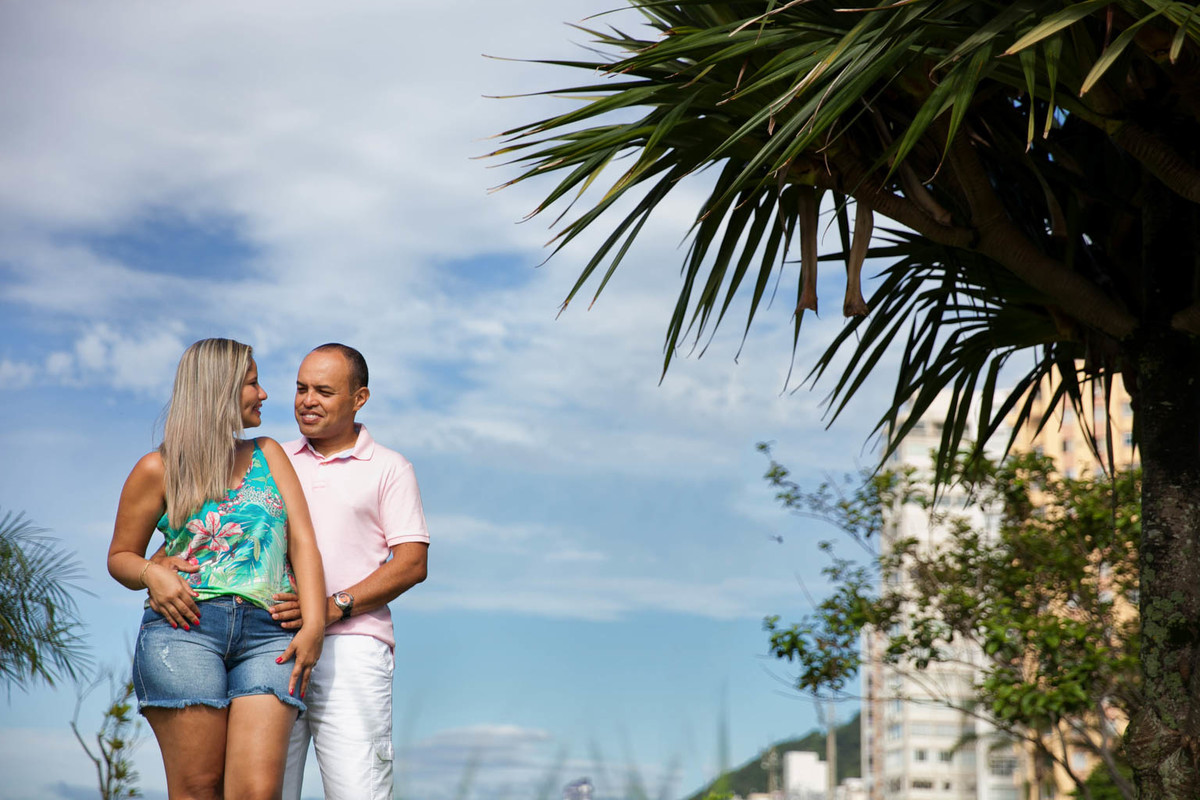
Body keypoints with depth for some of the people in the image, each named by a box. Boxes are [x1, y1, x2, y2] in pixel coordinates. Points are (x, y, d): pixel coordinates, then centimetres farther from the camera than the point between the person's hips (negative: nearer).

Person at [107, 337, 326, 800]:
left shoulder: (268, 455, 20)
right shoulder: (158, 470, 11)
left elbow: (302, 541, 10)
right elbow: (120, 557, 18)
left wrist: (313, 625, -3)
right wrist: (151, 574, -7)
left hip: (268, 635, 2)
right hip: (185, 628, -2)